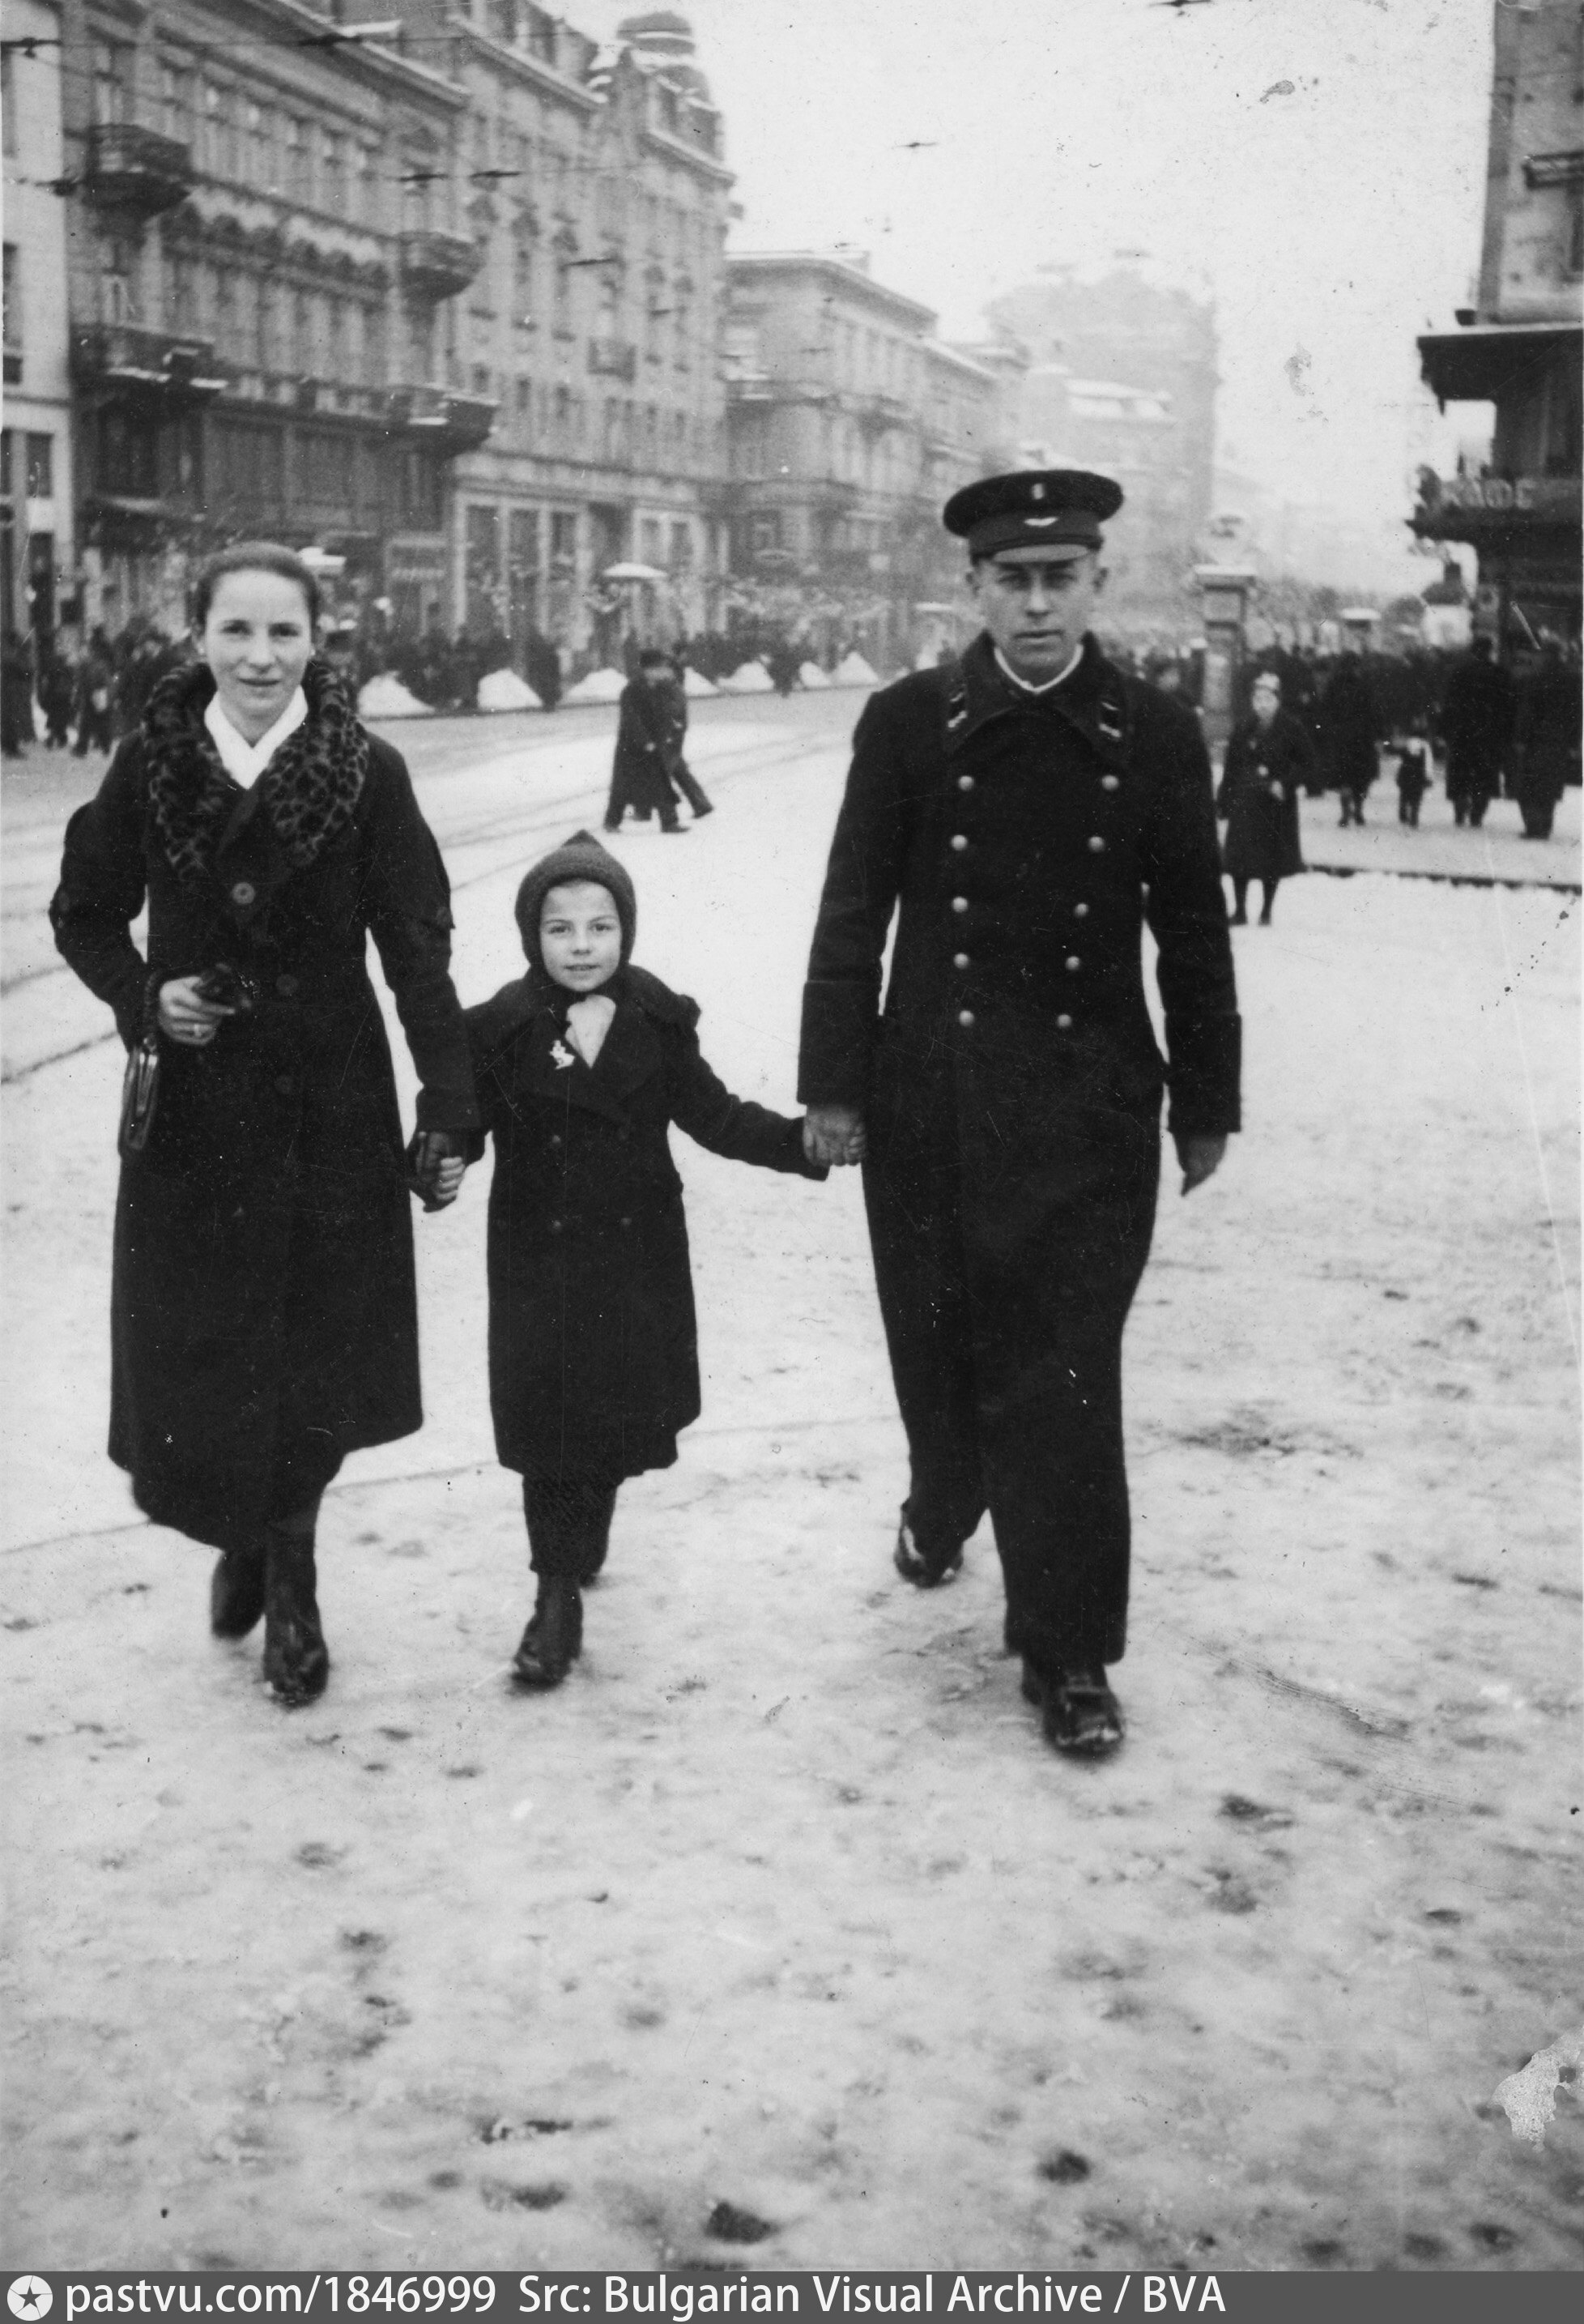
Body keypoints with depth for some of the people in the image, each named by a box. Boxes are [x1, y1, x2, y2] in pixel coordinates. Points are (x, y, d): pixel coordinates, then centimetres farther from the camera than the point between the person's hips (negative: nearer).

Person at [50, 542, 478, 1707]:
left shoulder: (367, 772, -6)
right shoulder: (151, 762, -1)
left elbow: (418, 953, -7)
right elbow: (85, 912, 10)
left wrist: (449, 1110, -11)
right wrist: (145, 998, -9)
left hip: (331, 1105, -1)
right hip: (190, 1108, 2)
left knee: (320, 1347, 3)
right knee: (190, 1351, 4)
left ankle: (290, 1558, 27)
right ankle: (245, 1540, 32)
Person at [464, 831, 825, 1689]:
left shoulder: (656, 1021, -2)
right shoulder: (503, 1029, -7)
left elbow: (714, 1116, 3)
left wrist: (802, 1141, -9)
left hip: (636, 1257, 2)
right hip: (539, 1257, -2)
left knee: (621, 1415, 10)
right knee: (550, 1421, -2)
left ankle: (579, 1546, 37)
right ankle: (559, 1593, 9)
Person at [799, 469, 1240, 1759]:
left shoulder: (1158, 735, -1)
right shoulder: (909, 721, -2)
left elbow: (1193, 930, 4)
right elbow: (854, 911, 0)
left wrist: (1206, 1103, 5)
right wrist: (834, 1084, -2)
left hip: (1090, 1107, -1)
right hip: (929, 1099, 1)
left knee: (1065, 1375, -3)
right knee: (938, 1344, 14)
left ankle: (1069, 1649, 8)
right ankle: (941, 1506, 46)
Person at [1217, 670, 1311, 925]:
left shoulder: (1291, 729, -2)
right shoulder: (1243, 729, 6)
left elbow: (1305, 763, 0)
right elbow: (1231, 767, 7)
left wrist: (1286, 784, -14)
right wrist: (1225, 799, 2)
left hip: (1276, 803, -2)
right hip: (1244, 802, 2)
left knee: (1273, 858, 2)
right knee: (1239, 856, 0)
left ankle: (1266, 911, 13)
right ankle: (1239, 910, 9)